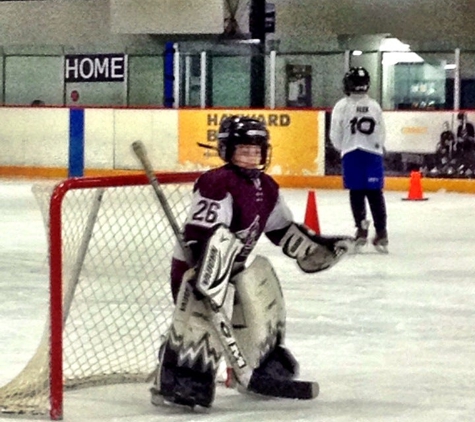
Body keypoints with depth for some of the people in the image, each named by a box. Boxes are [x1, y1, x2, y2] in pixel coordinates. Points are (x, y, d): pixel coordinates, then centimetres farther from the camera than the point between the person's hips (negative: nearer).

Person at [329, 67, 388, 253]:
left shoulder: (342, 106, -5)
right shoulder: (374, 106, 4)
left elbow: (335, 135, -2)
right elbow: (381, 135, 6)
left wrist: (342, 147, 17)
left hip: (351, 153, -2)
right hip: (373, 153, 2)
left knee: (356, 192, 5)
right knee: (375, 193, 4)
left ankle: (361, 228, -4)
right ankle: (381, 232, 3)